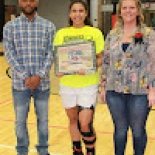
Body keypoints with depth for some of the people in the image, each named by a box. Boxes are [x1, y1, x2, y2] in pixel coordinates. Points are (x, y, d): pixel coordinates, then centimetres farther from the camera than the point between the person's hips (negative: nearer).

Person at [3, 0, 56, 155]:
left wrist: (39, 76, -14)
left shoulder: (48, 26, 2)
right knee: (20, 120, 9)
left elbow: (50, 54, -2)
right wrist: (25, 77, -13)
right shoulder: (10, 26, 1)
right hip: (20, 83, 0)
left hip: (42, 83, 1)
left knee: (43, 119, 12)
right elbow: (10, 55, -5)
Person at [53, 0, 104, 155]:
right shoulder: (61, 33, 5)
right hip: (67, 83, 3)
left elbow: (101, 58, -1)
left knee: (85, 124, -8)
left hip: (88, 84, -3)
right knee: (73, 120, 16)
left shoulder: (95, 33, -2)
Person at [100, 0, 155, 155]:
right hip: (115, 91, 3)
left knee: (138, 130, 8)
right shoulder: (112, 35, 8)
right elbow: (106, 62, 12)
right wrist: (103, 87, 10)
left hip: (139, 92, -3)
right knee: (120, 129, 12)